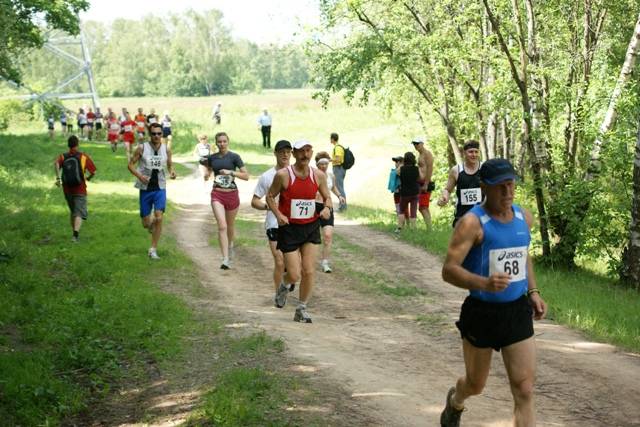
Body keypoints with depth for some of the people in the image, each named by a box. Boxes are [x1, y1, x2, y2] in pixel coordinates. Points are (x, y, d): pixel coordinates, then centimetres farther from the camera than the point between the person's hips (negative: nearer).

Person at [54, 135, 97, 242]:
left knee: (73, 211, 22)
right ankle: (75, 234, -28)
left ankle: (74, 233, 31)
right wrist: (88, 178, 17)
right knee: (79, 213, -8)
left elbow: (56, 163, -18)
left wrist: (58, 178, -20)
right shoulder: (84, 157, -1)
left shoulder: (63, 157, 4)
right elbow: (93, 172, -3)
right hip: (80, 190, -3)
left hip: (67, 189, 4)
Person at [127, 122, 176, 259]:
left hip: (160, 188, 1)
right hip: (145, 188, -1)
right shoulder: (142, 148, -5)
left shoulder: (166, 150, 2)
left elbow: (169, 165, 15)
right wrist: (139, 175, -18)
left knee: (159, 218, -14)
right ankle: (151, 225, 43)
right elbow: (131, 164, 0)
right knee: (146, 223, 3)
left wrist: (172, 172, -8)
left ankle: (153, 250, -3)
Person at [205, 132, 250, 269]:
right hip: (217, 195, 0)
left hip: (232, 194, 0)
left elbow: (246, 176, -9)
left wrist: (231, 172, -18)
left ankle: (230, 245, 50)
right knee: (222, 226, -15)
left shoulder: (234, 157, -5)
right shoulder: (211, 158, 4)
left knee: (230, 225, 18)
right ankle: (225, 260, -20)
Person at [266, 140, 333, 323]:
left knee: (309, 272, -2)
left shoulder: (318, 175, 0)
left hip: (311, 227, 3)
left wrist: (327, 208, -11)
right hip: (289, 228, -3)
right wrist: (278, 215, -14)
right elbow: (270, 196, 1)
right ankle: (283, 287, 30)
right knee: (294, 275, -6)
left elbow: (327, 197, 12)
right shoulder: (283, 175, -10)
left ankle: (302, 310, 14)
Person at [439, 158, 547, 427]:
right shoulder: (472, 223, -16)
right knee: (475, 385, 17)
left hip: (518, 312, 4)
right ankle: (455, 402, 54)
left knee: (525, 392, -5)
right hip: (481, 312, -4)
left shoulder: (524, 217, 4)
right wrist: (484, 284, -37)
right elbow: (449, 270, -21)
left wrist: (533, 291, 11)